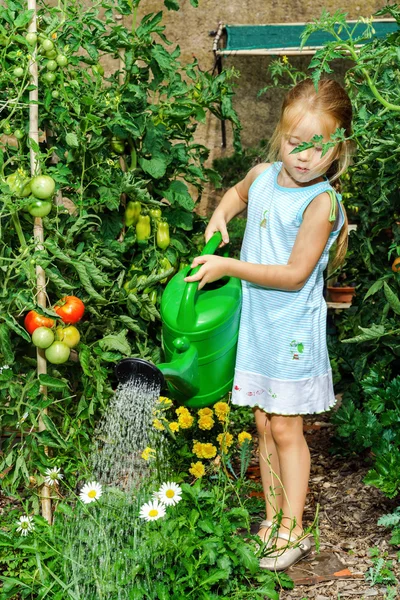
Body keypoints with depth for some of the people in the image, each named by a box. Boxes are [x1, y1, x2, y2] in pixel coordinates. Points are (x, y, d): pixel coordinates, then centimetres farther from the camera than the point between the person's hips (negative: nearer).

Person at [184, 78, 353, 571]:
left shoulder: (321, 202, -19)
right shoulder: (263, 175, 1)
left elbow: (295, 274, -22)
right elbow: (238, 193, 28)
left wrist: (229, 267, -20)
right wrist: (220, 216, 8)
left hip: (292, 328, -6)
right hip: (255, 322, 6)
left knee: (285, 427, -1)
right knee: (264, 425, 12)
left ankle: (293, 530, 10)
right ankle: (271, 519, 24)